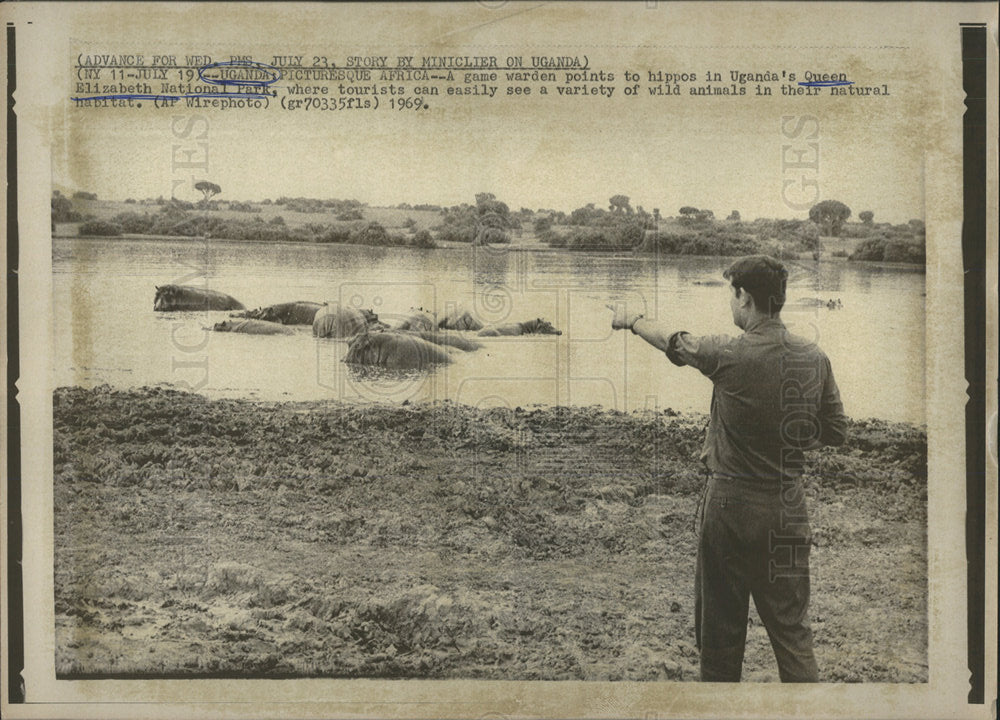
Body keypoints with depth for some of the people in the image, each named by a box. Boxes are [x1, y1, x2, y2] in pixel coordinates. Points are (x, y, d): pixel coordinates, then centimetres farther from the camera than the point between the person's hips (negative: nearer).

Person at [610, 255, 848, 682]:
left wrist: (630, 321, 23)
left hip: (731, 505, -3)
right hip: (788, 508, 3)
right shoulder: (815, 359, -4)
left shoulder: (728, 354, -15)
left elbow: (670, 341, 4)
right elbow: (836, 434, 5)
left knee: (720, 623, 13)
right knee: (791, 625, 8)